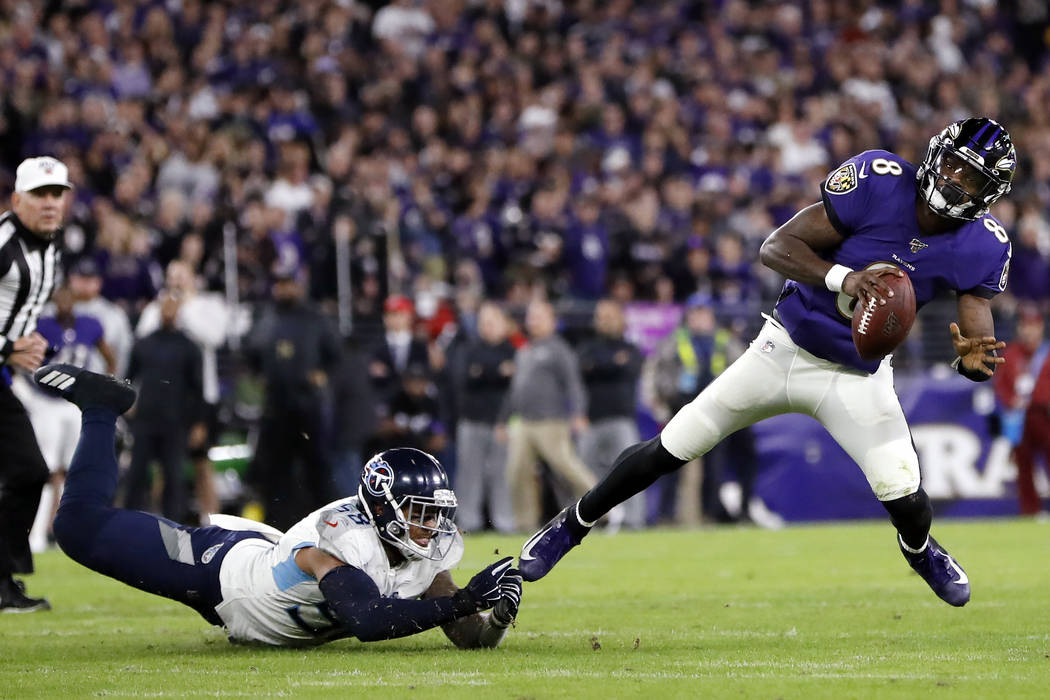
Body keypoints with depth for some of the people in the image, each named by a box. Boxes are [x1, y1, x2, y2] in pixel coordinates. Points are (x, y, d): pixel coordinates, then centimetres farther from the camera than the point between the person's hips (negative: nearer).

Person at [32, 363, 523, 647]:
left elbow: (469, 637, -13)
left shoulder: (432, 553, -17)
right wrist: (463, 600, -53)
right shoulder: (345, 538, -40)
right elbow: (367, 621, -51)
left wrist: (495, 618, -36)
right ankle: (99, 409, 16)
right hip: (224, 568, -7)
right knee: (81, 526, -6)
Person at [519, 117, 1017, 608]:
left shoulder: (981, 247, -16)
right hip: (785, 349, -1)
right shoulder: (879, 181, -22)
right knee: (668, 451, 1)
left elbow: (982, 342, -16)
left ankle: (919, 550, 25)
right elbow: (775, 247, -21)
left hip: (856, 376, 1)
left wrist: (976, 358, -41)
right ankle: (575, 523, 26)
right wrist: (842, 277, -38)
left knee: (903, 495, -15)